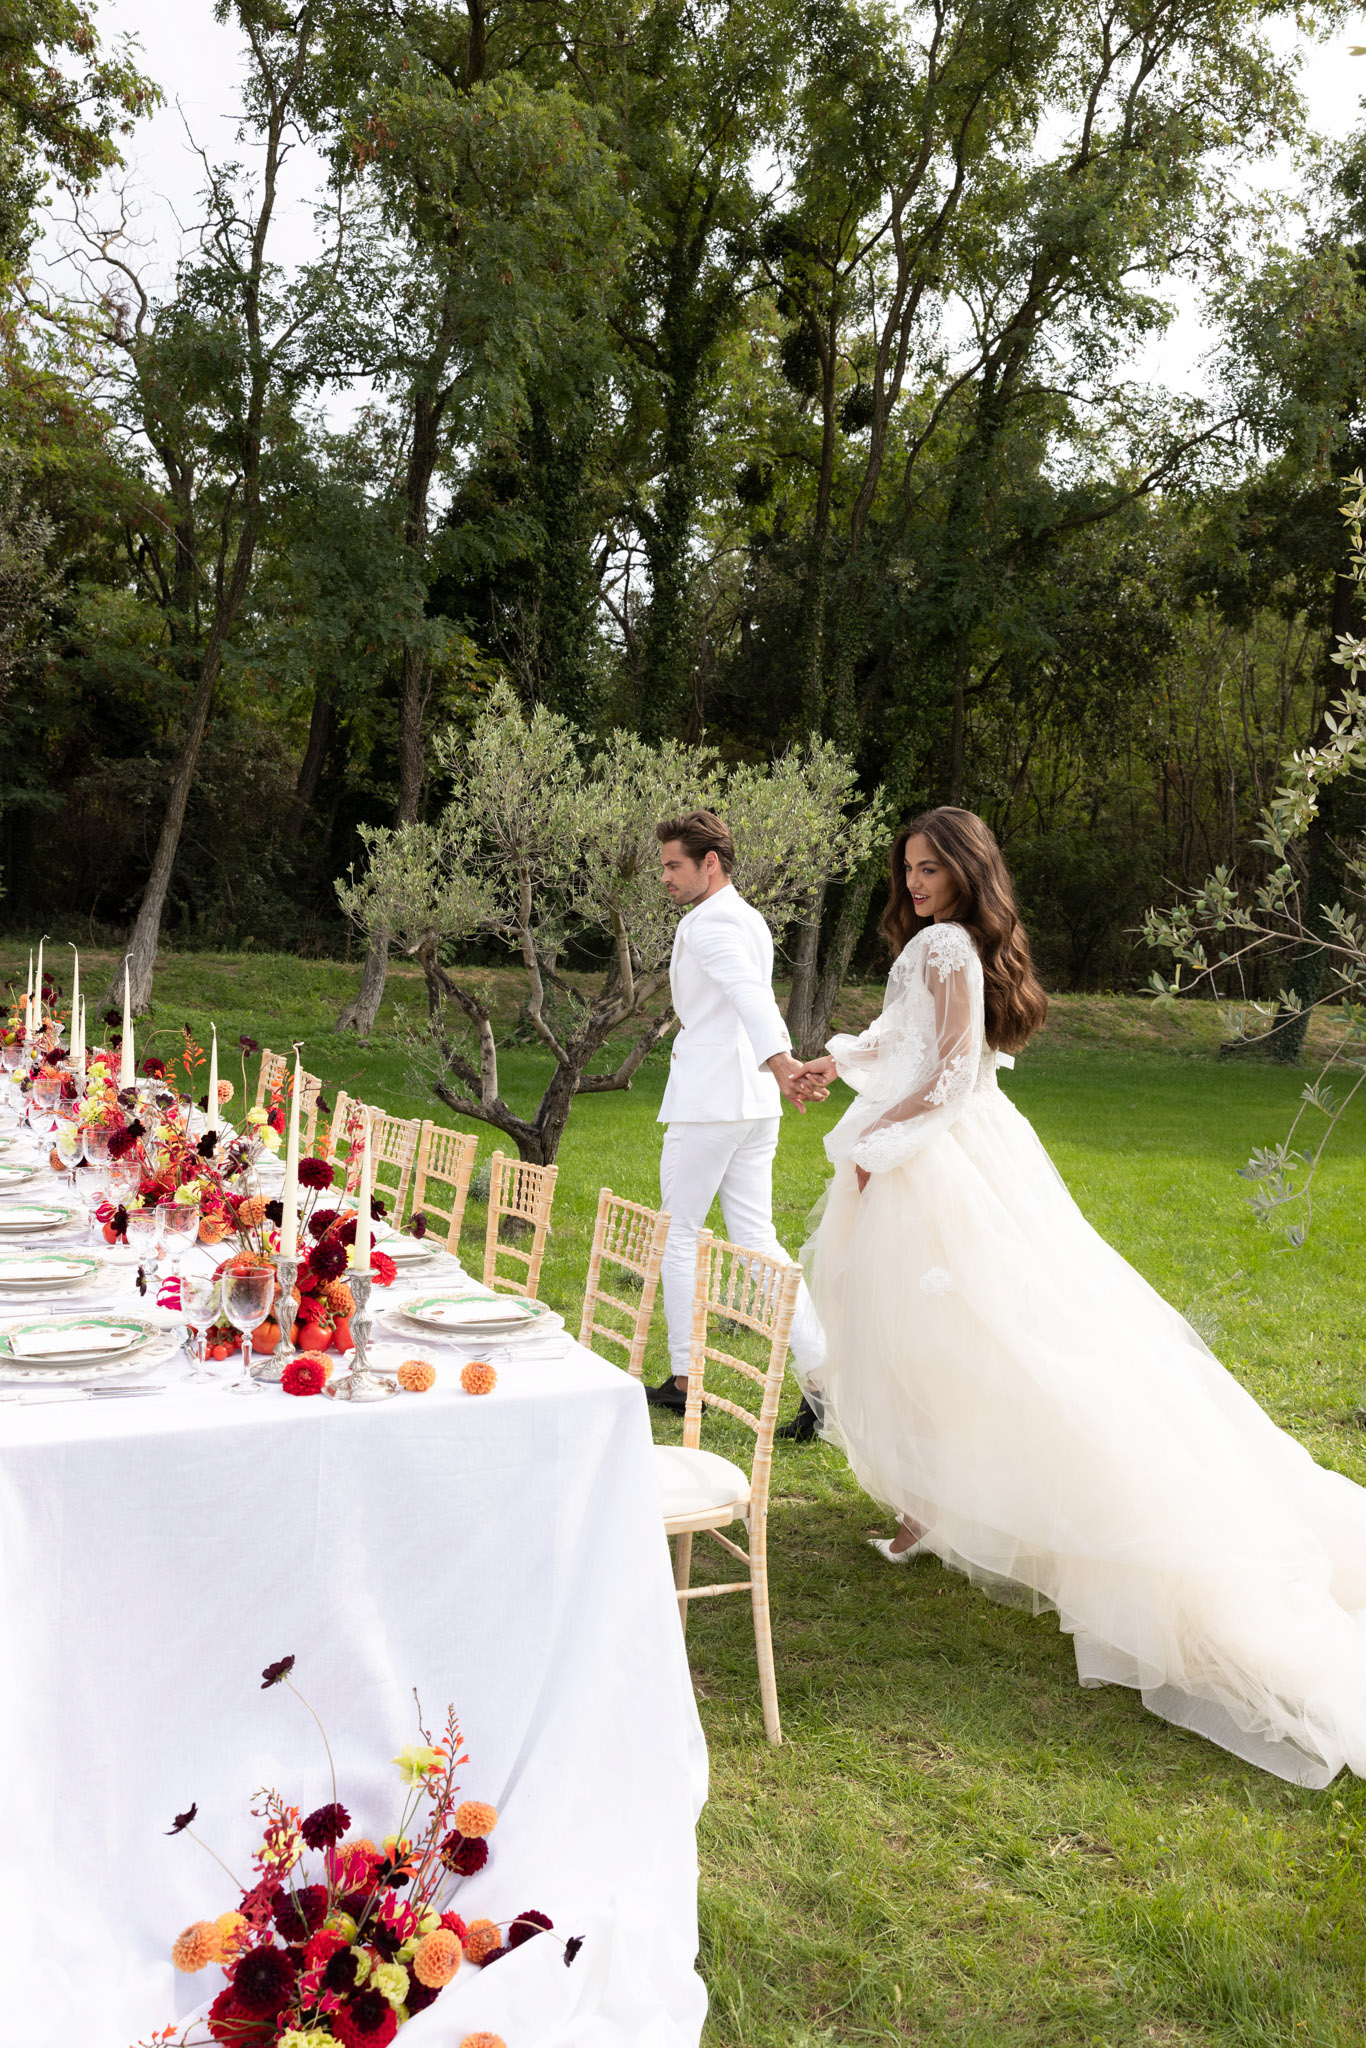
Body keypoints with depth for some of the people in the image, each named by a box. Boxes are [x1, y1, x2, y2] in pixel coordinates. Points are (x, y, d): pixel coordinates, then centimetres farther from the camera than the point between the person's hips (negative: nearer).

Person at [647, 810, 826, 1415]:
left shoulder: (708, 922, -13)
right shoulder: (751, 920, 17)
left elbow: (748, 992, -31)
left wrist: (779, 1062, -46)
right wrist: (780, 1067, 41)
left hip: (708, 1101, -9)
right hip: (755, 1101, 9)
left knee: (679, 1234, 5)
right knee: (756, 1239, 7)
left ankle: (684, 1379, 11)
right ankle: (819, 1368, 0)